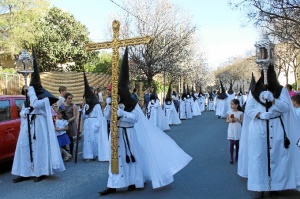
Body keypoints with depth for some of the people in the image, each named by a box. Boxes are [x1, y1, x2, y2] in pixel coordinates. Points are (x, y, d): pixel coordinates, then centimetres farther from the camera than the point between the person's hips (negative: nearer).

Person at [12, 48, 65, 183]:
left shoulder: (44, 98, -5)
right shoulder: (28, 98, 15)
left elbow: (35, 104, -25)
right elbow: (22, 113, 14)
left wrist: (31, 90, -14)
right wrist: (27, 111, -9)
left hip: (39, 126, -7)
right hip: (27, 127, 7)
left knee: (39, 148, -4)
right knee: (24, 147, 4)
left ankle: (40, 172, 4)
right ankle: (25, 172, 9)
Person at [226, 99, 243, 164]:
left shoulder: (240, 113, -4)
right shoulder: (229, 112, 0)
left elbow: (242, 121, -1)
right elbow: (227, 120, 6)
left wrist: (237, 119, -17)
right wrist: (230, 120, -14)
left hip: (238, 130, 0)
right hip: (231, 130, 0)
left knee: (237, 144, 10)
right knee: (231, 144, -5)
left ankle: (237, 157, 27)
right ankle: (231, 158, -2)